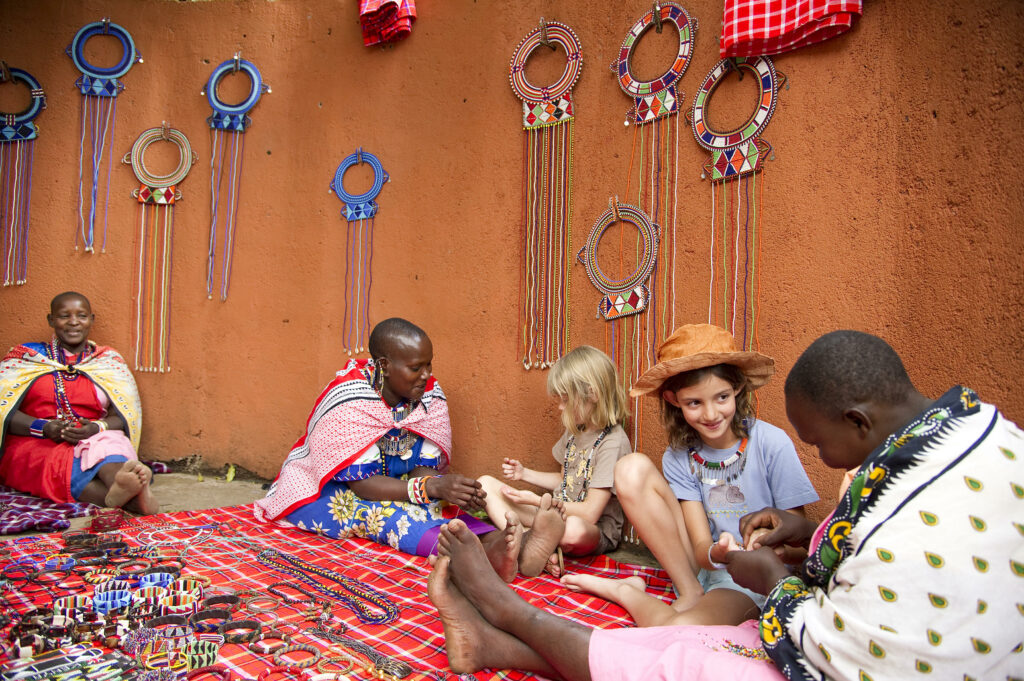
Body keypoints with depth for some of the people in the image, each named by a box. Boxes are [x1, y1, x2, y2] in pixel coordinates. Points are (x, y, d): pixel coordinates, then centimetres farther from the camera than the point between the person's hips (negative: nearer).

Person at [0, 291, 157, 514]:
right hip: (34, 445, -1)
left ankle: (121, 483, -69)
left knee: (110, 443, -35)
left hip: (93, 441, 1)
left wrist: (97, 428, -16)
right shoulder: (25, 358, 14)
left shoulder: (109, 362, 15)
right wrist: (45, 428, -14)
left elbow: (127, 416, 6)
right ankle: (130, 498, -62)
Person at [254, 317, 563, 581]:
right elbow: (360, 484, -28)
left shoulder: (430, 395, -9)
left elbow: (423, 468, -8)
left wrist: (453, 489, -32)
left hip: (387, 486, 5)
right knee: (376, 509, -37)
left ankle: (504, 544, -53)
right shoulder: (349, 401, -26)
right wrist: (432, 487, -41)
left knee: (441, 505, -27)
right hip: (319, 491, -5)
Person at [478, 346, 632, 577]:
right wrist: (524, 473, 10)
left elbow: (590, 513, -22)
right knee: (487, 484, -3)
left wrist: (536, 501, -17)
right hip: (555, 514, 9)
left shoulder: (613, 442, -18)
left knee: (574, 529, -47)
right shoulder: (575, 431, 9)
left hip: (596, 531, -9)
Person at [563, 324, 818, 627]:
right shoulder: (679, 458, -4)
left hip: (753, 580, -4)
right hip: (701, 569, 4)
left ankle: (629, 594, -1)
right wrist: (716, 553, -32)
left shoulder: (772, 444, -13)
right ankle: (689, 595, -5)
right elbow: (700, 547, -9)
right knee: (633, 469, -15)